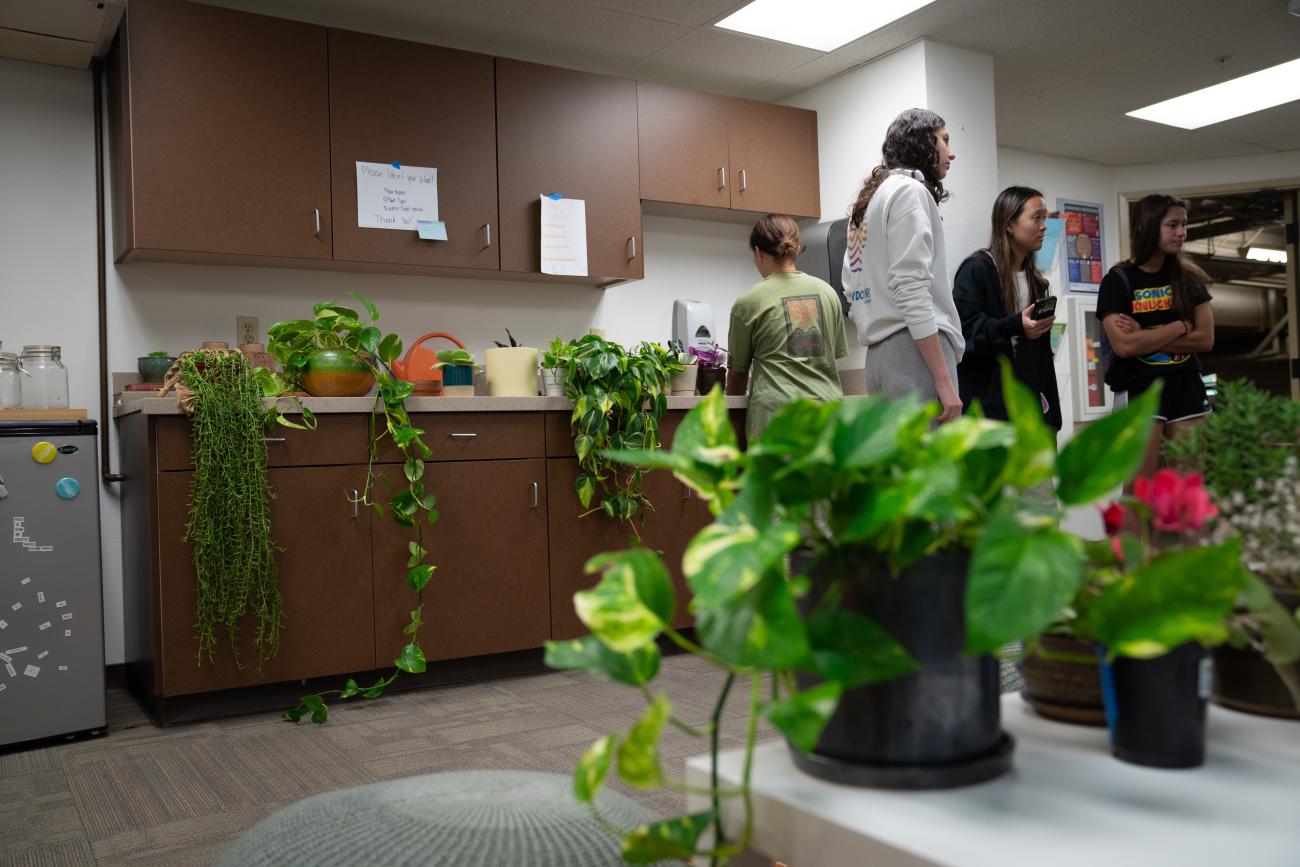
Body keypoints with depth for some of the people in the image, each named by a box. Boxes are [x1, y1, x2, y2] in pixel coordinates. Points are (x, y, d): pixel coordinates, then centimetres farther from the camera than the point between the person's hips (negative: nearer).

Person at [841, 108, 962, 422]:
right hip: (915, 353, -10)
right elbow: (912, 291, -16)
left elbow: (854, 290, 19)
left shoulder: (870, 200, 24)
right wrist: (944, 380, -18)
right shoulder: (909, 190, -4)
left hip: (881, 354, 10)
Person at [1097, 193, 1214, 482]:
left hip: (1186, 388, 4)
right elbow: (1124, 345, -15)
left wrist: (1145, 337, -10)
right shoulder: (1118, 281, -3)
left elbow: (1205, 339, 0)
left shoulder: (1189, 278, 10)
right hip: (1138, 391, -4)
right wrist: (1180, 327, -7)